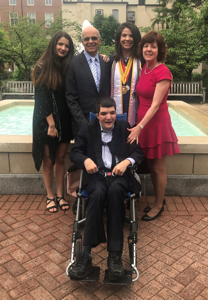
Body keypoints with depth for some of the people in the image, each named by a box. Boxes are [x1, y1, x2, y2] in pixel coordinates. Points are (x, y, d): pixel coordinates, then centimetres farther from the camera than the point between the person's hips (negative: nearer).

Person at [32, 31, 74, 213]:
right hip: (46, 122, -3)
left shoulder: (70, 67, 3)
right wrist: (51, 123, -14)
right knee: (48, 160, 7)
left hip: (64, 121, 3)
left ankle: (60, 195, 21)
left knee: (61, 158, 9)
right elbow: (41, 97, -11)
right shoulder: (43, 67, -6)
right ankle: (50, 196, 21)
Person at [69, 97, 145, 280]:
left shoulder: (125, 128, 16)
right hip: (97, 174, 0)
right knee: (98, 194, -35)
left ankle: (115, 255, -35)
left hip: (120, 174, 0)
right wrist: (86, 160, -13)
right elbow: (75, 152, 10)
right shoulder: (87, 130, 17)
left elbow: (139, 151, 9)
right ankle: (86, 255, -35)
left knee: (114, 190, -36)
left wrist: (127, 161, -13)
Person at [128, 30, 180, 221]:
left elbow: (155, 105, -19)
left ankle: (159, 205, 23)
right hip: (143, 121, 7)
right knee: (150, 166, 14)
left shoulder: (163, 72, -14)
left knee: (158, 168, 5)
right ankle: (158, 200, 32)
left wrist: (139, 127, -24)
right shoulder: (144, 69, 9)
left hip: (157, 123, -7)